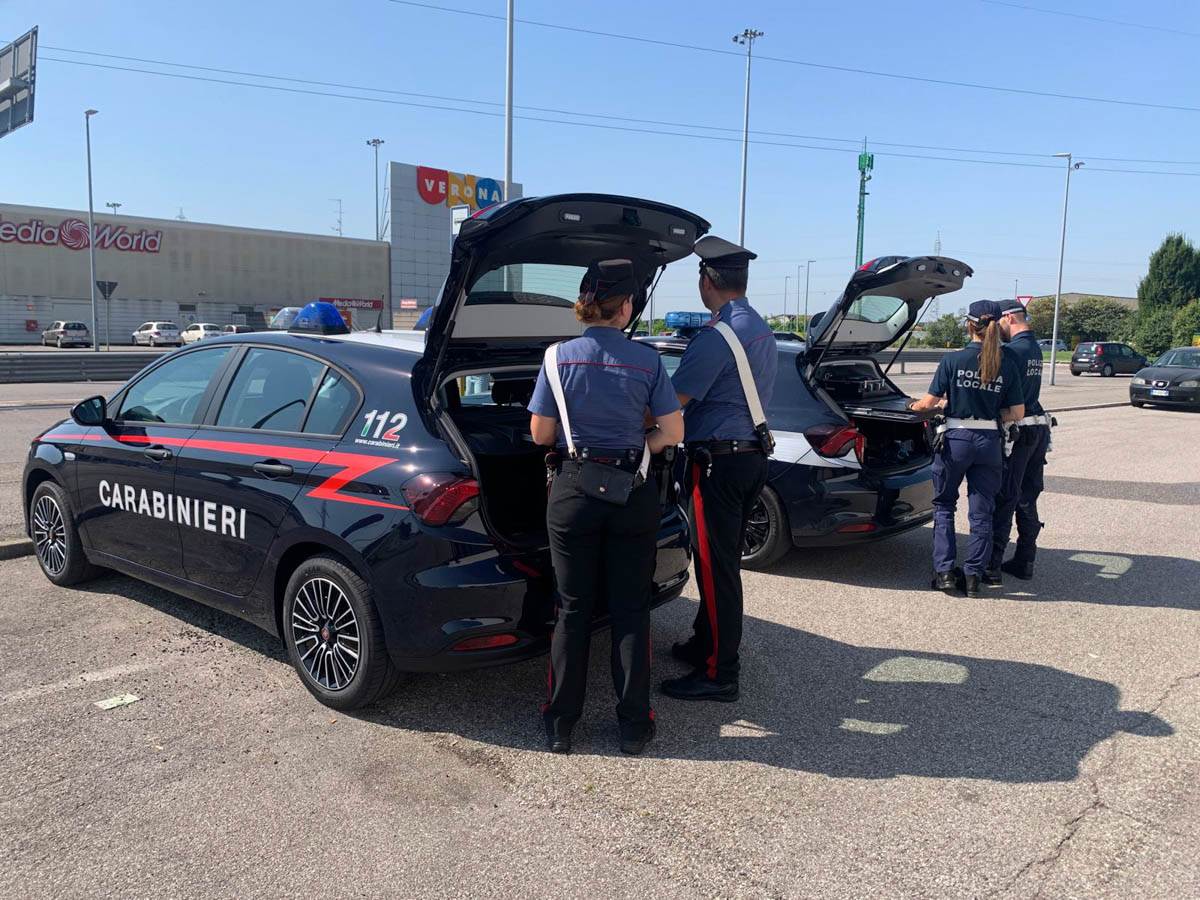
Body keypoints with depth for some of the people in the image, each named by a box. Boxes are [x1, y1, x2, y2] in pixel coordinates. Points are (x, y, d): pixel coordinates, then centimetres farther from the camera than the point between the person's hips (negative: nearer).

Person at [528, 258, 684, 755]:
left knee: (573, 609, 11)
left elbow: (540, 433, -2)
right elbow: (673, 433, -2)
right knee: (630, 610, 10)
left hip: (573, 490, 0)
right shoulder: (646, 360, -5)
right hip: (633, 493, 0)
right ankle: (633, 724, 19)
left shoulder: (561, 356, -5)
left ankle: (561, 723, 20)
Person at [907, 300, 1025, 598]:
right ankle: (973, 576, 14)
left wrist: (913, 406, 13)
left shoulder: (953, 359, -10)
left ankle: (944, 571, 9)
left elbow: (930, 402, -7)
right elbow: (1016, 413, 1)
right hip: (989, 442, 2)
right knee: (981, 513, 11)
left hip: (956, 439, -2)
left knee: (944, 506, 14)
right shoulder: (1007, 364, -1)